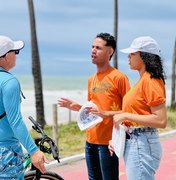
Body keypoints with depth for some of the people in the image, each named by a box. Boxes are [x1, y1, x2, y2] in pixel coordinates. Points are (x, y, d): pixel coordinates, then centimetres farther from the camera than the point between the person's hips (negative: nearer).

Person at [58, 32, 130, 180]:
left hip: (107, 142, -7)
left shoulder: (118, 77, -9)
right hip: (91, 140, 7)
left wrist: (107, 114, -21)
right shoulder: (91, 79, 14)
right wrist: (74, 106, 5)